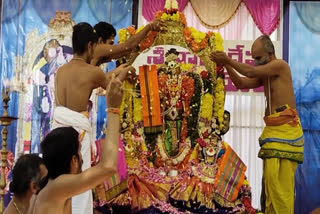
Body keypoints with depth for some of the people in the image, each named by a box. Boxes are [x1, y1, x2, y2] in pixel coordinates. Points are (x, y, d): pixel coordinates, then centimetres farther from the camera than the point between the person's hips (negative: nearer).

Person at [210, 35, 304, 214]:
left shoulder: (280, 65, -7)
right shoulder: (264, 74, 20)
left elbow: (251, 72, -14)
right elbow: (241, 83, 14)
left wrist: (228, 60, -6)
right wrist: (226, 65, 2)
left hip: (285, 128, -9)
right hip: (273, 128, 9)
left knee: (281, 177, -12)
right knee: (271, 176, 8)